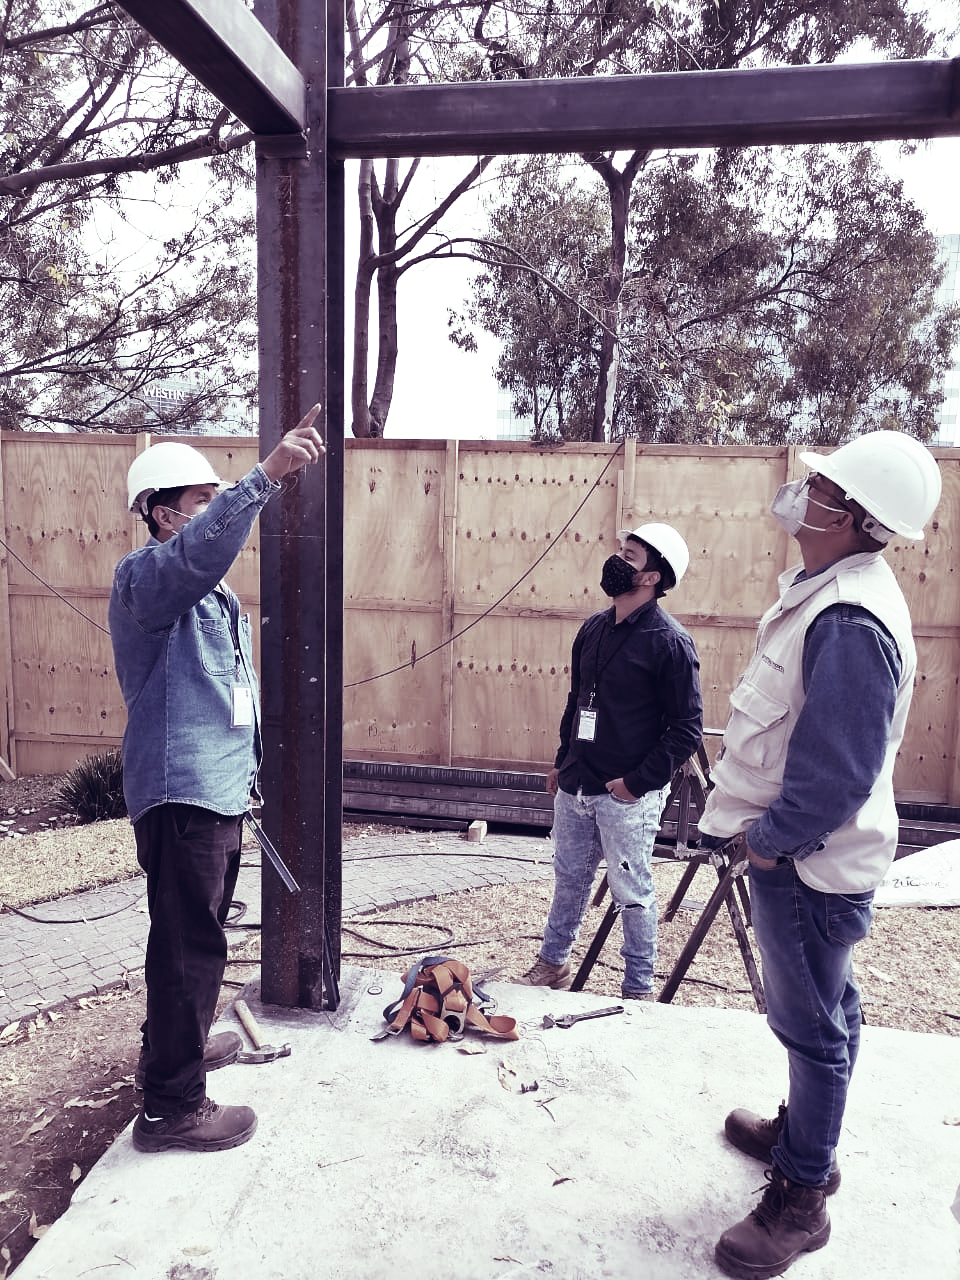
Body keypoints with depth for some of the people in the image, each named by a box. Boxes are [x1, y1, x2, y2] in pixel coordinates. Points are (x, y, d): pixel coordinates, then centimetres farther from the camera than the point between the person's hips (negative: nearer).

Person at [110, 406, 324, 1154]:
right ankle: (172, 1106, 9)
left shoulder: (214, 594, 18)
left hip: (218, 790, 10)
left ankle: (177, 1043, 42)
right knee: (191, 943, -4)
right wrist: (267, 476, -47)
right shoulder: (144, 576, -13)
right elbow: (199, 549, -38)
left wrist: (246, 768, 27)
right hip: (179, 791, -10)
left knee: (198, 935, 23)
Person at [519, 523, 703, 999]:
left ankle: (639, 989, 26)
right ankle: (553, 963, 38)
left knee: (631, 892, 7)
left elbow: (687, 728, -14)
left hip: (627, 795, -6)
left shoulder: (669, 642, -14)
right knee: (569, 879, 20)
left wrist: (638, 781, -17)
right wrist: (562, 761, 16)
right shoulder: (593, 628, 7)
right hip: (575, 786, 7)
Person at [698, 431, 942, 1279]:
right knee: (820, 1011, 25)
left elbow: (839, 770, -28)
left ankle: (801, 1199, 26)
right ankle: (805, 1134, 47)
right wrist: (765, 829, 17)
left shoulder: (848, 619, -28)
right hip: (806, 855, 10)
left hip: (808, 863, -10)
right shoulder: (832, 590, 6)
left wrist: (769, 838, -15)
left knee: (813, 1022, 7)